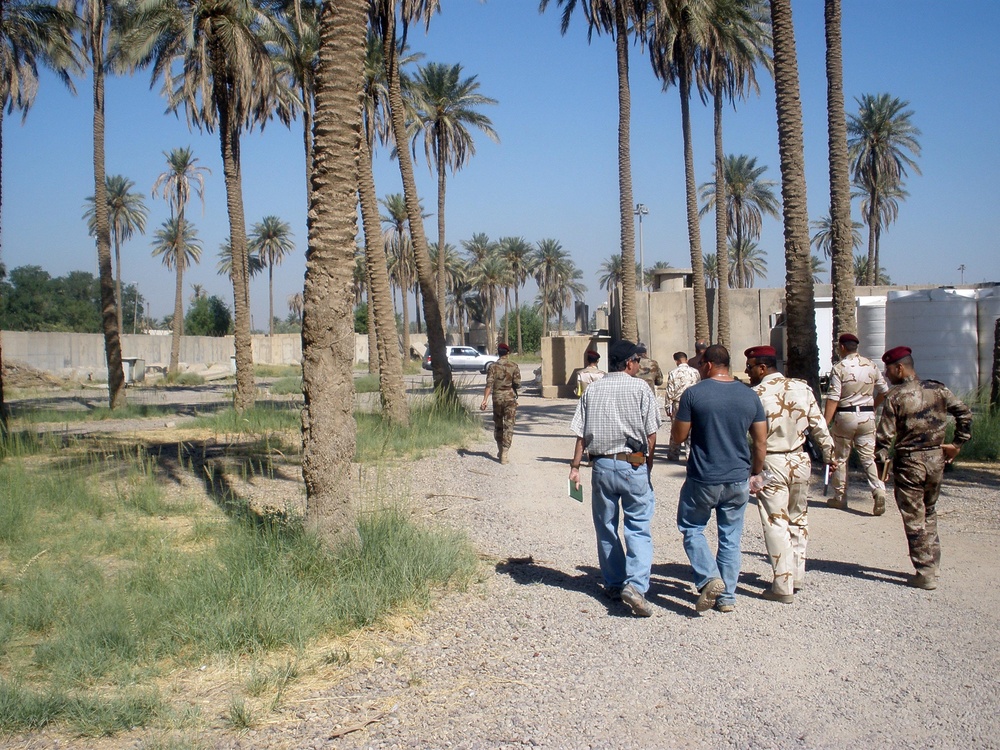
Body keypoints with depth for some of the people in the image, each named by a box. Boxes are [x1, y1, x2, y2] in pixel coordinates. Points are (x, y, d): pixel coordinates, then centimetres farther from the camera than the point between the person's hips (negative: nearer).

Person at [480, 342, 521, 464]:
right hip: (510, 398, -1)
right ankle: (505, 454, -8)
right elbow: (518, 384, -6)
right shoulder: (514, 366, -2)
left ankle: (500, 451, 25)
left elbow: (489, 384, -11)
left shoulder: (493, 367, -3)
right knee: (508, 426, 0)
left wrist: (485, 400, -13)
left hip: (497, 398, 1)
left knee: (498, 425, 16)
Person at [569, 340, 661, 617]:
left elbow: (581, 433, 3)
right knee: (638, 527, 0)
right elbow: (651, 432, -4)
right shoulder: (639, 388, -3)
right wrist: (648, 463, 10)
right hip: (633, 464, -3)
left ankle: (613, 584, 24)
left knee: (606, 527, 15)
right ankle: (635, 584, -16)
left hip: (601, 465, 3)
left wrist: (575, 466, 7)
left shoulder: (592, 390, 7)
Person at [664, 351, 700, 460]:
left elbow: (669, 392, -4)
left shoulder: (673, 373, -5)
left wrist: (668, 407, 2)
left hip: (677, 403, -1)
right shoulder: (695, 372, 1)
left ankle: (673, 454, 13)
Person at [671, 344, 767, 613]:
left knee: (691, 528, 15)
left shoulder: (694, 394, -11)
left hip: (703, 480, -4)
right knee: (730, 538, 13)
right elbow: (761, 441, 5)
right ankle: (727, 597, 17)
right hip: (738, 480, 4)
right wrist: (756, 473, 17)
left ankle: (709, 577, -5)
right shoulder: (750, 395, 1)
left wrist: (676, 426, 15)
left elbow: (678, 437, -6)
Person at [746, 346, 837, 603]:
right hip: (800, 461, 5)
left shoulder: (756, 395, -13)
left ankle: (783, 587, 3)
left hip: (770, 464, -5)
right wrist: (829, 454, 16)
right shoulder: (802, 388, 1)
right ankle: (797, 577, 25)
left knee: (776, 524, 1)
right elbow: (818, 425, 5)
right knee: (798, 519, 19)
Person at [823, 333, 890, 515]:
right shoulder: (870, 365, 4)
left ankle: (840, 497, 17)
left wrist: (825, 423, -16)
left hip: (845, 416, -4)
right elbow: (883, 390, 11)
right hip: (867, 416, 4)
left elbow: (833, 398, -16)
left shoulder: (839, 368, -10)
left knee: (840, 458, 10)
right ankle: (878, 490, -16)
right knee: (868, 457, 5)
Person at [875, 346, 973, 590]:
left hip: (909, 462, -5)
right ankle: (932, 563, 25)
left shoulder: (895, 397, -11)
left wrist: (880, 465, -2)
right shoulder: (938, 390, 2)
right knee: (929, 513, 23)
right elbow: (964, 413, 3)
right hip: (936, 459, 5)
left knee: (914, 520, 4)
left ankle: (925, 574, 6)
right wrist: (957, 444, 9)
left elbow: (884, 436, -12)